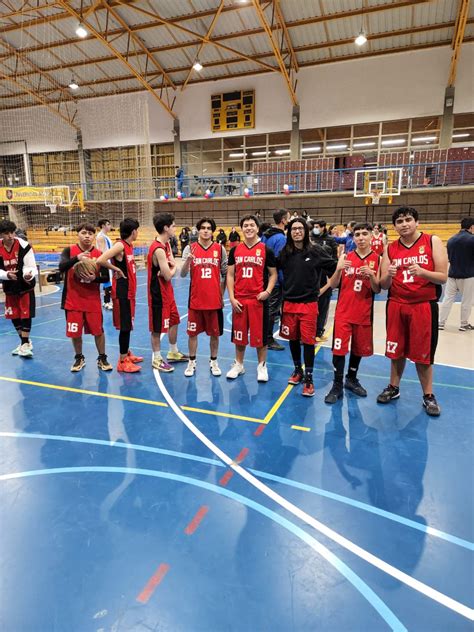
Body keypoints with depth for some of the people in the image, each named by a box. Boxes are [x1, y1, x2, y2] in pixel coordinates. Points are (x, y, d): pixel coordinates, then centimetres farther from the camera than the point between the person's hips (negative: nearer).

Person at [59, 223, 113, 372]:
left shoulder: (99, 254, -1)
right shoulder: (69, 251, -3)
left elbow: (106, 277, -1)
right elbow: (61, 267, -21)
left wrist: (94, 278, -22)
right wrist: (77, 258, -37)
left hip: (93, 300, 0)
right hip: (73, 300, 0)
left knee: (98, 331, 5)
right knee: (75, 332, 8)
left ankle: (102, 358, 22)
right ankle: (79, 358, 28)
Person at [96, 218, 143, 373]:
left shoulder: (129, 245, 10)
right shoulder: (120, 245, -17)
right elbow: (100, 260, -28)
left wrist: (134, 264, 3)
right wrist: (117, 269, -16)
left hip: (129, 290, 9)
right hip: (122, 291, -9)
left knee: (128, 324, 18)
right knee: (125, 326, -2)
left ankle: (126, 353, 33)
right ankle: (123, 361, 8)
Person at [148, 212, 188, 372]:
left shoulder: (166, 244, 6)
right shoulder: (158, 249, -24)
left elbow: (172, 266, 6)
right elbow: (168, 275, -23)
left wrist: (171, 265, -17)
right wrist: (173, 266, -3)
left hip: (167, 290, 10)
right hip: (158, 293, -10)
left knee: (174, 321, 19)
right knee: (157, 327, 4)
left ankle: (173, 353, 35)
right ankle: (157, 359, 18)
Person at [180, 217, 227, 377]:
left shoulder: (220, 249, 1)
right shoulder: (190, 248, 0)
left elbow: (225, 274, 7)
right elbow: (183, 274, -7)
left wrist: (222, 294, 5)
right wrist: (188, 261, -26)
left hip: (215, 299, 0)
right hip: (196, 299, 0)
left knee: (215, 333, 9)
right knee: (193, 332, 8)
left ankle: (213, 362, 26)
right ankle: (191, 362, 23)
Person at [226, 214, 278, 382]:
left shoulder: (266, 250, 0)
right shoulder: (235, 250, 6)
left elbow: (273, 274, 6)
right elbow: (230, 275, 7)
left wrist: (268, 291, -11)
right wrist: (231, 298, -2)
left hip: (258, 299, -2)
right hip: (239, 300, 2)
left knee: (260, 334, 5)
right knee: (239, 334, 12)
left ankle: (262, 366, 21)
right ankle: (238, 364, 27)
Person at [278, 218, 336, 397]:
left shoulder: (315, 252, -4)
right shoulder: (284, 253, 2)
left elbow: (334, 268, 1)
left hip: (309, 304, -2)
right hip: (289, 303, 3)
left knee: (308, 341, 1)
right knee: (293, 339, 12)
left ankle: (308, 378, 12)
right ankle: (297, 370, 31)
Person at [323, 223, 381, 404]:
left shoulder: (377, 259, -2)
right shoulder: (345, 256, 1)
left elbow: (378, 289, -4)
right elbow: (333, 284, -1)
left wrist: (371, 275, -23)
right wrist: (338, 269, -19)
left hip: (364, 313, 1)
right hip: (343, 312, -1)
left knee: (359, 348, 14)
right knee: (339, 348, -4)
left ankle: (351, 379, 33)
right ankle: (337, 387, 6)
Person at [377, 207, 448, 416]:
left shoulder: (433, 241, -2)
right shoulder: (390, 249, 5)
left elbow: (443, 277, -7)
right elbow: (383, 285, 3)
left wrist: (422, 272, -25)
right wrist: (389, 275, -19)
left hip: (424, 306, -2)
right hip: (396, 306, 3)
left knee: (423, 354, 5)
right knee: (396, 351, 12)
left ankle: (428, 396, 21)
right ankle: (393, 388, 29)